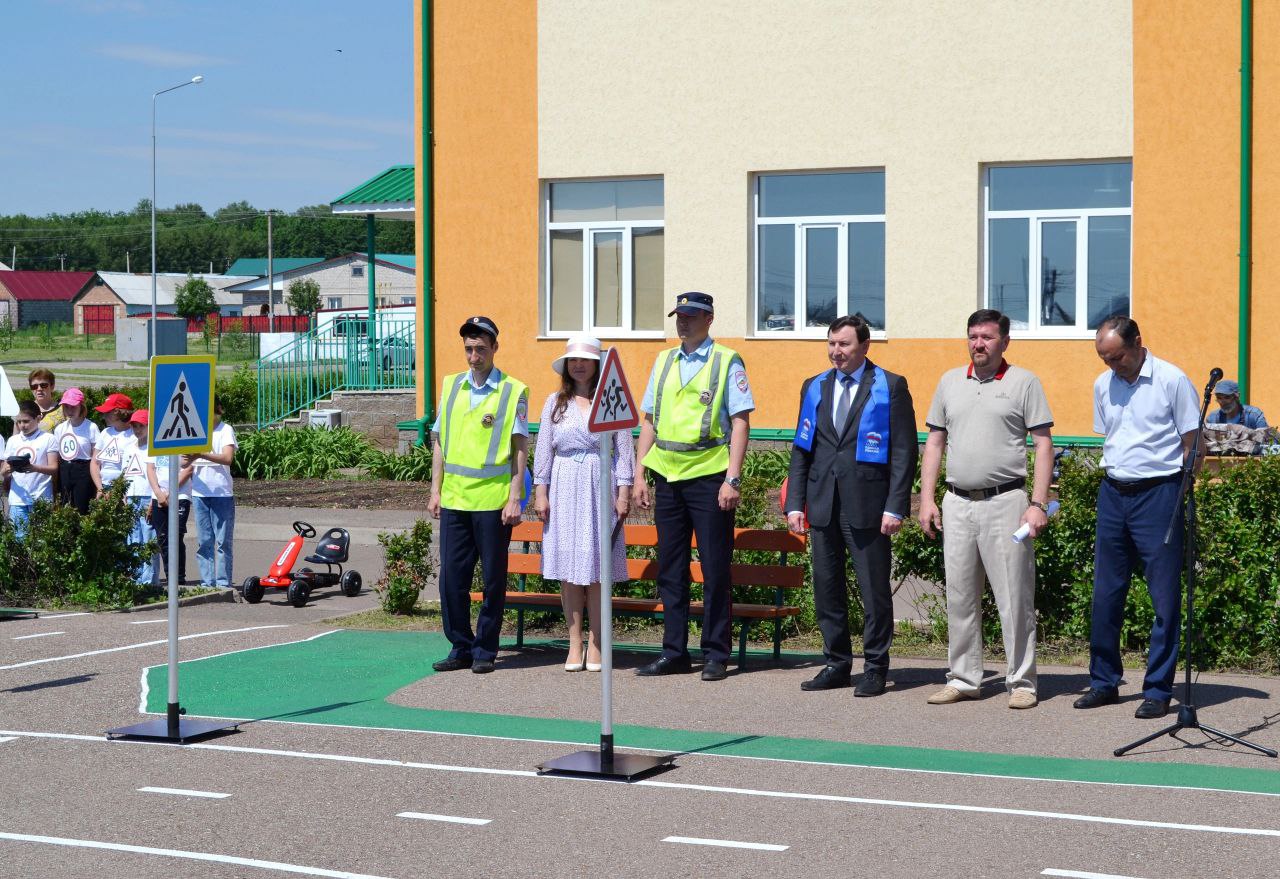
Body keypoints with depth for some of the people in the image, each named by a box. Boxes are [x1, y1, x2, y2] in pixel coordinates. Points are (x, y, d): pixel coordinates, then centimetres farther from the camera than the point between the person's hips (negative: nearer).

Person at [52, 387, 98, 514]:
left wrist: (96, 485, -11)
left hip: (83, 472, -5)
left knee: (81, 511, -6)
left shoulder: (91, 427, -6)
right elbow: (56, 457, 14)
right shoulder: (60, 428, 10)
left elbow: (95, 458, -6)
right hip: (64, 471, 5)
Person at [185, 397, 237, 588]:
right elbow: (185, 464, 3)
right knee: (203, 541, 6)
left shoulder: (225, 430, -2)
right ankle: (207, 582, 10)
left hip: (222, 493, -4)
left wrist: (200, 454, -29)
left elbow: (227, 458, -18)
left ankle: (223, 583, 2)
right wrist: (187, 462, -21)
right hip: (199, 493, 4)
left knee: (223, 541, -1)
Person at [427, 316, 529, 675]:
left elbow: (520, 449, -2)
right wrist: (436, 490, 9)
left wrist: (514, 498, -8)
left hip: (493, 500, -4)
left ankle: (485, 651, 13)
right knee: (452, 577, 4)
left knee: (493, 578, 4)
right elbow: (439, 441, 15)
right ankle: (461, 648, 15)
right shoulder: (451, 386, 11)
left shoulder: (513, 392, -1)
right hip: (453, 498, 4)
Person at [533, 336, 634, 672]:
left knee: (597, 567, -2)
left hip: (600, 486, -2)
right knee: (567, 567, 1)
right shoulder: (556, 402, 10)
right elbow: (544, 449, 9)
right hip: (564, 488, 2)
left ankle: (596, 645, 4)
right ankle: (574, 644, 6)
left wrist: (624, 492, -5)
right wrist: (540, 492, 2)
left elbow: (624, 449, 2)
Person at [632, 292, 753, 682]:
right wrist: (639, 475, 8)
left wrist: (733, 479, -15)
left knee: (715, 569, -1)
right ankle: (674, 651, 15)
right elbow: (649, 421, 15)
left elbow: (740, 422, -7)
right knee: (670, 569, 8)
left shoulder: (727, 361, -2)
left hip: (709, 476, -5)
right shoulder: (663, 362, 13)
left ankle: (716, 654, 6)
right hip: (668, 476, 5)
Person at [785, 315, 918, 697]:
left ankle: (875, 668, 9)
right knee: (827, 589, 8)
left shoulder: (890, 387, -1)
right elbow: (801, 449, 13)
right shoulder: (814, 388, 13)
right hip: (823, 505, 5)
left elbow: (905, 450, -4)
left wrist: (895, 506, -11)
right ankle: (837, 664, 19)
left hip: (867, 507, -5)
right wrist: (795, 502, 5)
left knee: (874, 590, 0)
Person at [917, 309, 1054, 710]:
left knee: (1014, 598, -3)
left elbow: (1044, 444, -4)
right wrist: (926, 499, 7)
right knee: (959, 598, 8)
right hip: (957, 503, 5)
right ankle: (962, 679, 17)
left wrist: (1038, 504, -12)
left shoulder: (1024, 383, 0)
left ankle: (1022, 682, 4)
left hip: (1004, 501, -5)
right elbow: (935, 442, 16)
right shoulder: (950, 381, 13)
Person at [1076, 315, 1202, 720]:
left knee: (1165, 597, -1)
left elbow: (1194, 445, -4)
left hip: (1158, 492, -5)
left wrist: (1178, 494, -6)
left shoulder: (1172, 380, -7)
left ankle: (1158, 690, 5)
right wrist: (1112, 479, 11)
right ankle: (1104, 681, 17)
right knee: (1105, 592, 7)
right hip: (1113, 492, 5)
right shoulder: (1103, 385, 9)